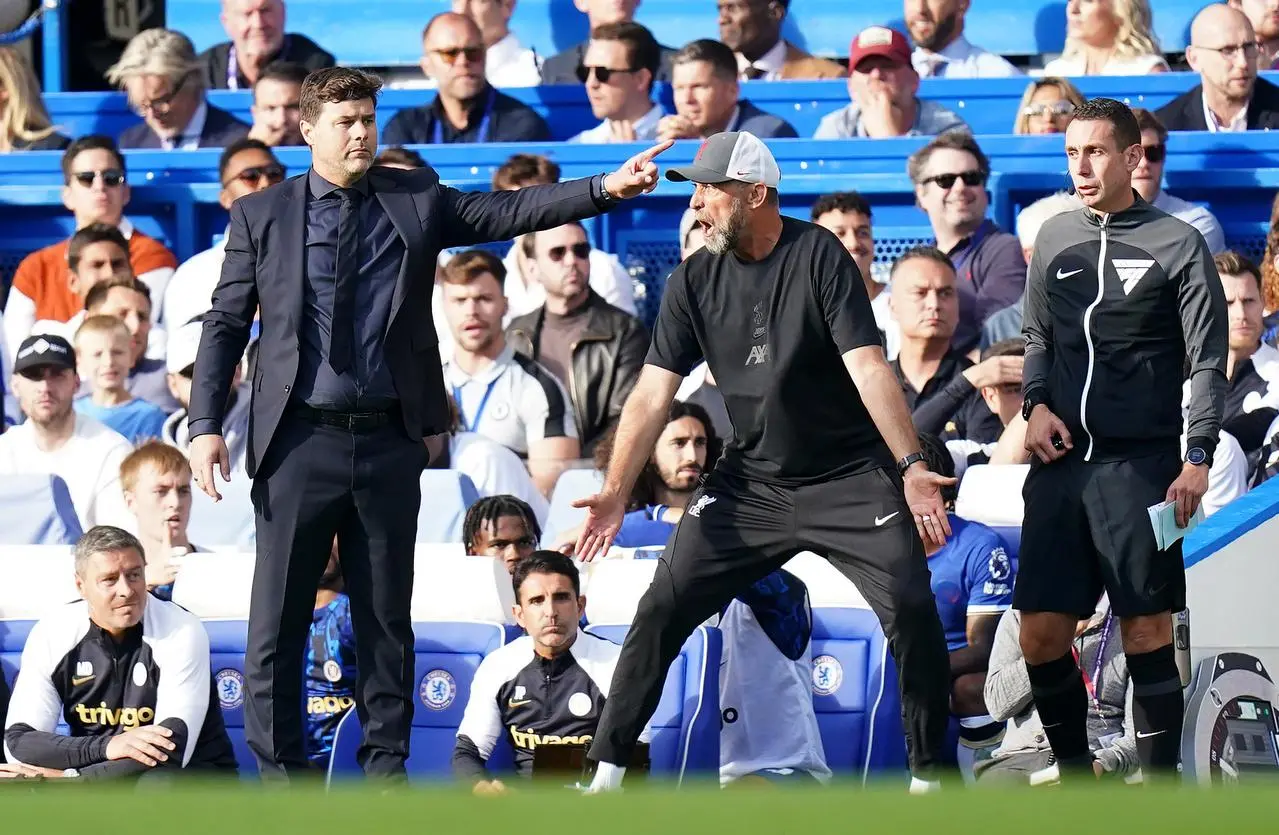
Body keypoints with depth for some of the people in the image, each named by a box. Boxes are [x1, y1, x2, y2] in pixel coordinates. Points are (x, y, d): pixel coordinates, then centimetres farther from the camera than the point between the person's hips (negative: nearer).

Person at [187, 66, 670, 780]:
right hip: (300, 443, -2)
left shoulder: (417, 200, 8)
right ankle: (280, 772, 6)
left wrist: (607, 188, -16)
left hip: (390, 441, 2)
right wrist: (206, 425, -4)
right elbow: (225, 325, 5)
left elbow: (509, 212, -2)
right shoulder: (262, 216, 4)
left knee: (387, 618, 8)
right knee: (278, 621, -1)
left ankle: (386, 766, 16)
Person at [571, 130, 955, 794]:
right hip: (749, 483, 4)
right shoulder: (693, 281, -1)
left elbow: (868, 369, -19)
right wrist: (616, 491, -13)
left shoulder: (818, 256, -13)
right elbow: (653, 393, -2)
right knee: (661, 610, -5)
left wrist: (911, 466, -29)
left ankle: (930, 775, -3)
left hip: (850, 477, -4)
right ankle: (605, 775, 3)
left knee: (911, 608, -18)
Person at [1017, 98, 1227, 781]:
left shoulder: (1177, 244, 0)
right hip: (1061, 461, 4)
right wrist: (1035, 404, 5)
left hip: (1140, 466, -4)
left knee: (1146, 633, -7)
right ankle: (1075, 775, 19)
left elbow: (1207, 360, -2)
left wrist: (1198, 456, -11)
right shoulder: (1054, 238, 13)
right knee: (1041, 635, 2)